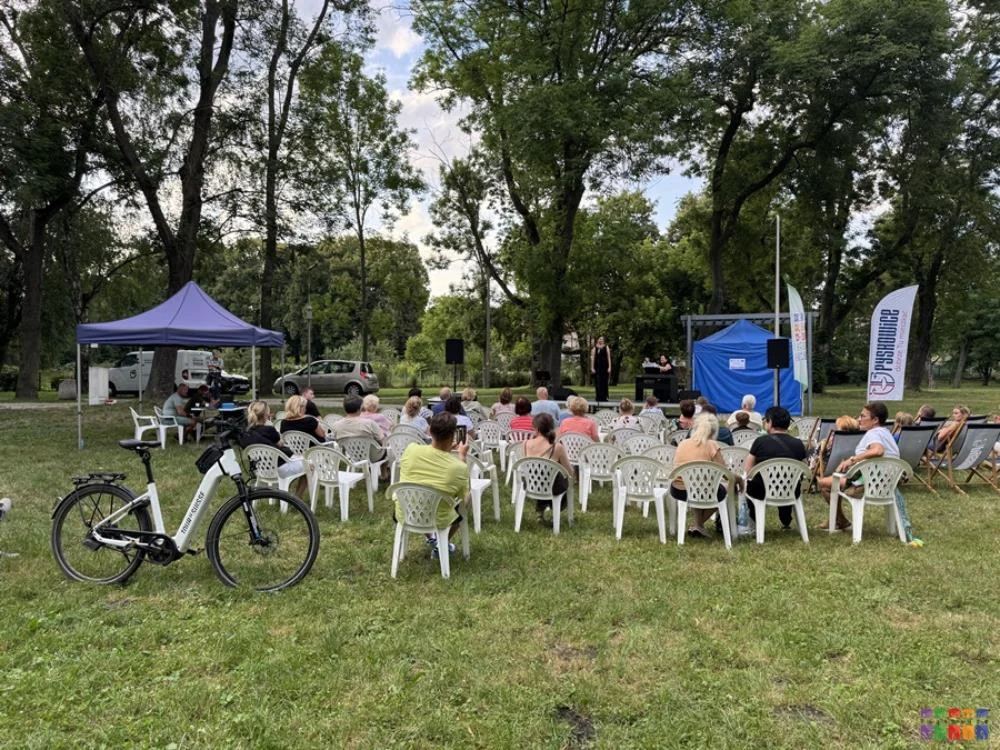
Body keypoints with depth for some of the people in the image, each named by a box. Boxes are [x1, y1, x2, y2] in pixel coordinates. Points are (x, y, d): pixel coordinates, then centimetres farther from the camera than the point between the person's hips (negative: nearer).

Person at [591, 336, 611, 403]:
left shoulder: (606, 347, 5)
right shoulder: (595, 348, 5)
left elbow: (609, 358, 3)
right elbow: (592, 358, 4)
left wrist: (609, 367, -4)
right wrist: (592, 368, -3)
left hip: (604, 366, 0)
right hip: (597, 366, 0)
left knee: (604, 382, 0)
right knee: (597, 382, -1)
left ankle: (604, 397, 6)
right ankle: (598, 397, 4)